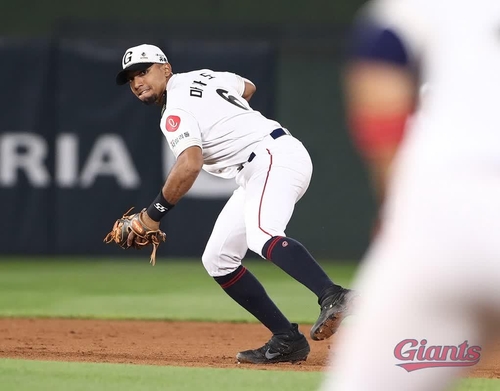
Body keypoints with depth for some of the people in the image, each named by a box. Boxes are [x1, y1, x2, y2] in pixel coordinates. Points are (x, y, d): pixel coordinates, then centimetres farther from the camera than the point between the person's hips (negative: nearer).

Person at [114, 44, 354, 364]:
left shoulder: (176, 111, -9)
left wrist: (154, 214, -18)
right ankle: (288, 340, 2)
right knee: (218, 260, 8)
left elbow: (190, 164, -25)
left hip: (275, 158, -10)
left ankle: (333, 297, -59)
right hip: (255, 176, 10)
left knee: (261, 235, -36)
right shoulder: (202, 76, 19)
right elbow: (247, 88, 37)